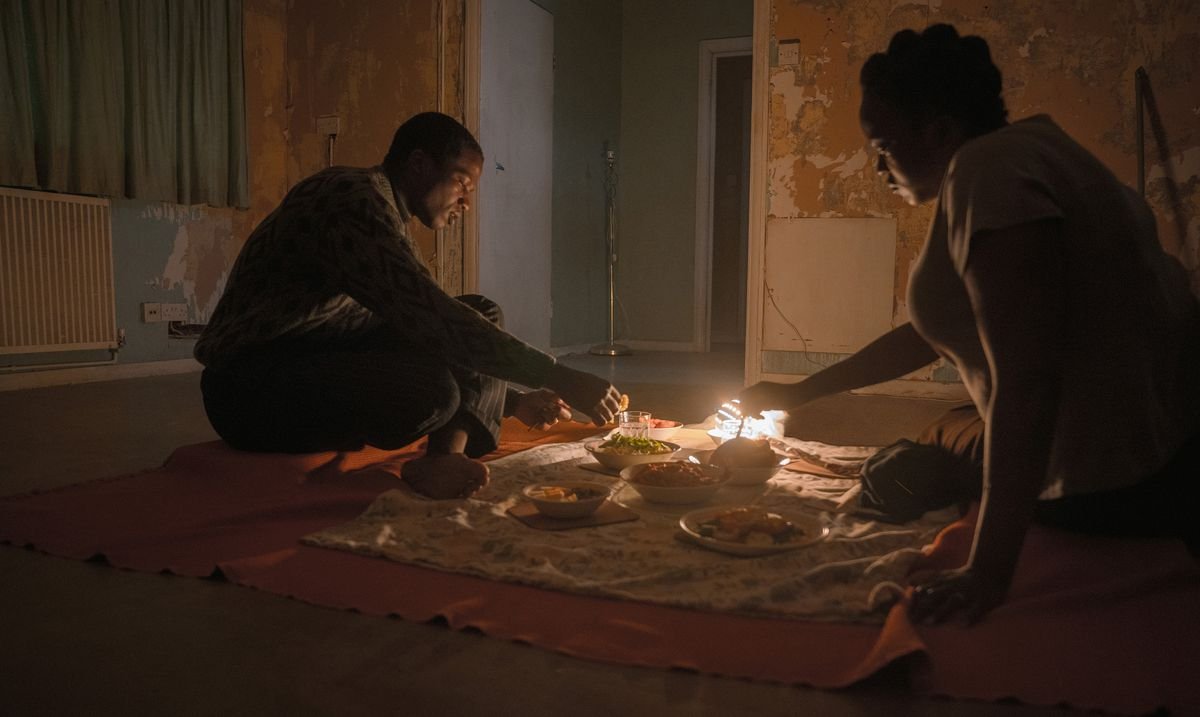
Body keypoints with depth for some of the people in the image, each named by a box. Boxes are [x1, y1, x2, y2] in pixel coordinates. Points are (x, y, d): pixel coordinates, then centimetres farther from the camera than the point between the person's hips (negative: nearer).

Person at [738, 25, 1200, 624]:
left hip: (1126, 495, -10)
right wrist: (799, 392, 19)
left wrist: (988, 569, -24)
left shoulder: (990, 169, -22)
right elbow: (930, 336, 18)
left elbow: (1025, 382, -28)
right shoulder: (1012, 156, 12)